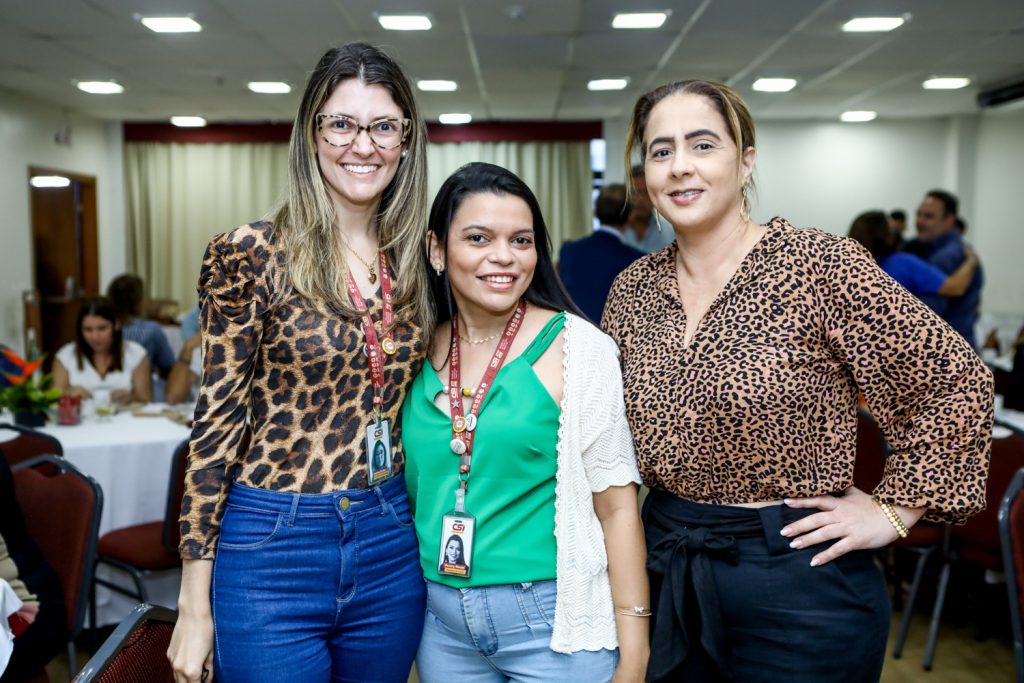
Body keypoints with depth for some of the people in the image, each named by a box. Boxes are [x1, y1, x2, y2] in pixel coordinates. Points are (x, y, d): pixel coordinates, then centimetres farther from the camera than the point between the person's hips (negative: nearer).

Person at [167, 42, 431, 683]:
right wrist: (194, 607, -8)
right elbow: (218, 421, -9)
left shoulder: (415, 262, 3)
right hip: (271, 548, -4)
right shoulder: (252, 256, -10)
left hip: (390, 550, 5)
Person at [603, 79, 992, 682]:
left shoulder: (823, 268, -14)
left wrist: (893, 512, -10)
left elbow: (957, 383, -10)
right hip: (666, 568, 5)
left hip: (797, 585, -4)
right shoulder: (633, 290, 1)